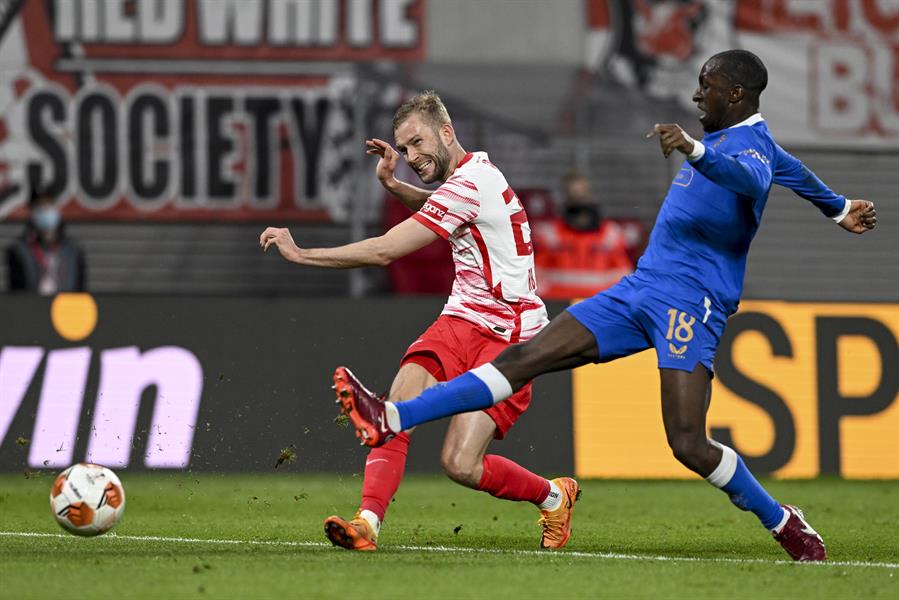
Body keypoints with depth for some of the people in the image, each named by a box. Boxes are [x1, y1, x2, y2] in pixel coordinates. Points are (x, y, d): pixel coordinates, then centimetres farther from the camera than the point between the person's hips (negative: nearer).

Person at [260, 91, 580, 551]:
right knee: (399, 406, -18)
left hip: (507, 337, -9)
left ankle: (553, 496, 12)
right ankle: (368, 522, -30)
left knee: (460, 464, -15)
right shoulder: (475, 168, 13)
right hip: (461, 320, 9)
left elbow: (384, 251, -17)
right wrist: (392, 185, 20)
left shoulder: (469, 184, -17)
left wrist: (300, 254, -10)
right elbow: (437, 210, 40)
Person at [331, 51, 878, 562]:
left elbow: (749, 178, -40)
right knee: (524, 357, -3)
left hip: (690, 306, -9)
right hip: (639, 290, 9)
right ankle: (393, 419, -11)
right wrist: (838, 208, 54)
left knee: (689, 446, -17)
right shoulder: (724, 137, 16)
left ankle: (782, 521, 8)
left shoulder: (751, 149, -13)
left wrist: (693, 149, -59)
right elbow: (793, 170, 35)